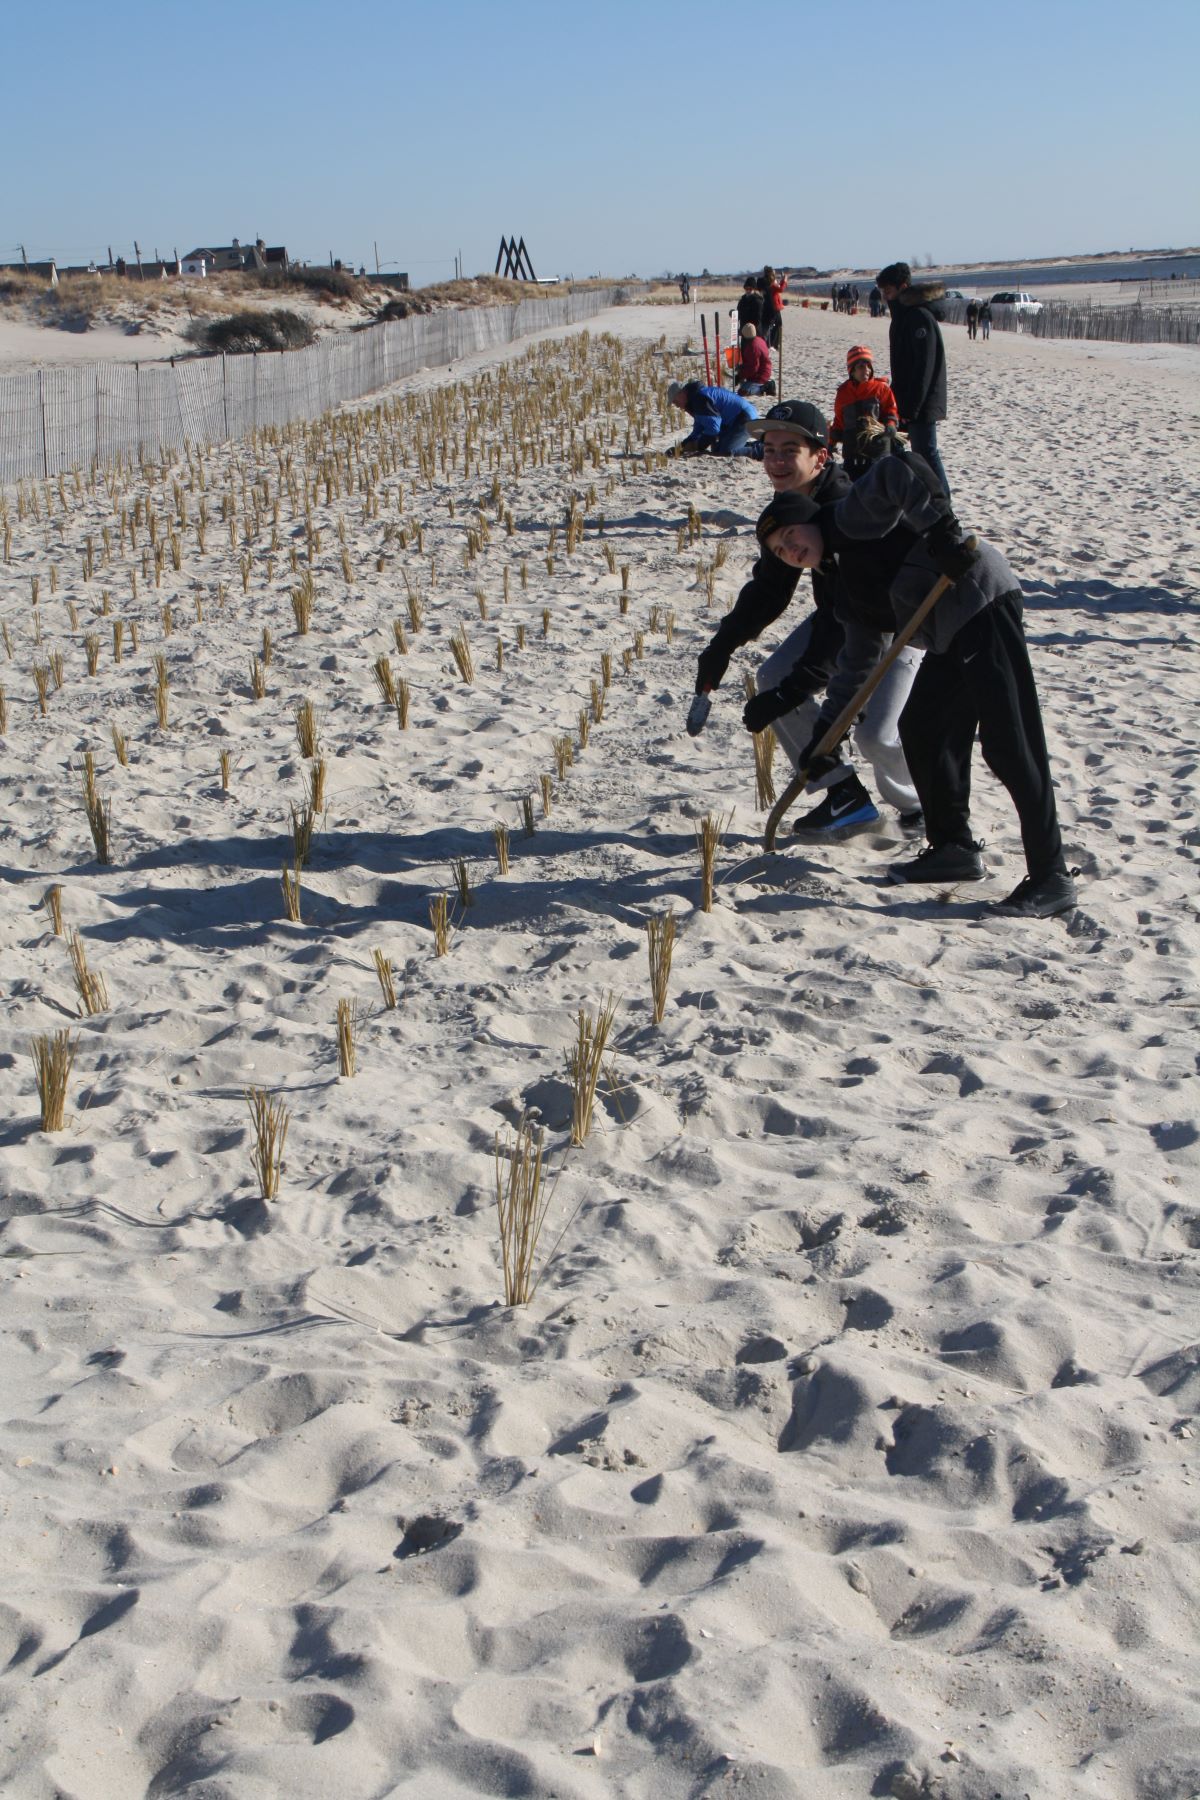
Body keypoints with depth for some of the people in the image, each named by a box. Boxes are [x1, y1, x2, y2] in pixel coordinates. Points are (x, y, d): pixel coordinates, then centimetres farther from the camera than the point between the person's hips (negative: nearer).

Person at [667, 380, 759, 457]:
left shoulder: (700, 398, -18)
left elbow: (713, 427, -22)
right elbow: (698, 431, 19)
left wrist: (698, 446, -14)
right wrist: (683, 445, 6)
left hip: (745, 419, -11)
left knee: (725, 452, -23)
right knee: (716, 449, 17)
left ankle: (758, 450, -15)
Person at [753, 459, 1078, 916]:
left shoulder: (853, 517, -2)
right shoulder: (849, 588, 22)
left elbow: (899, 472, -18)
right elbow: (857, 663, 24)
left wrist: (941, 530, -25)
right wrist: (825, 729, 22)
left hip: (981, 600, -10)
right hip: (950, 632, 10)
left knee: (1008, 743, -12)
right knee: (920, 729, 16)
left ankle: (1051, 877, -10)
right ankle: (955, 848, 27)